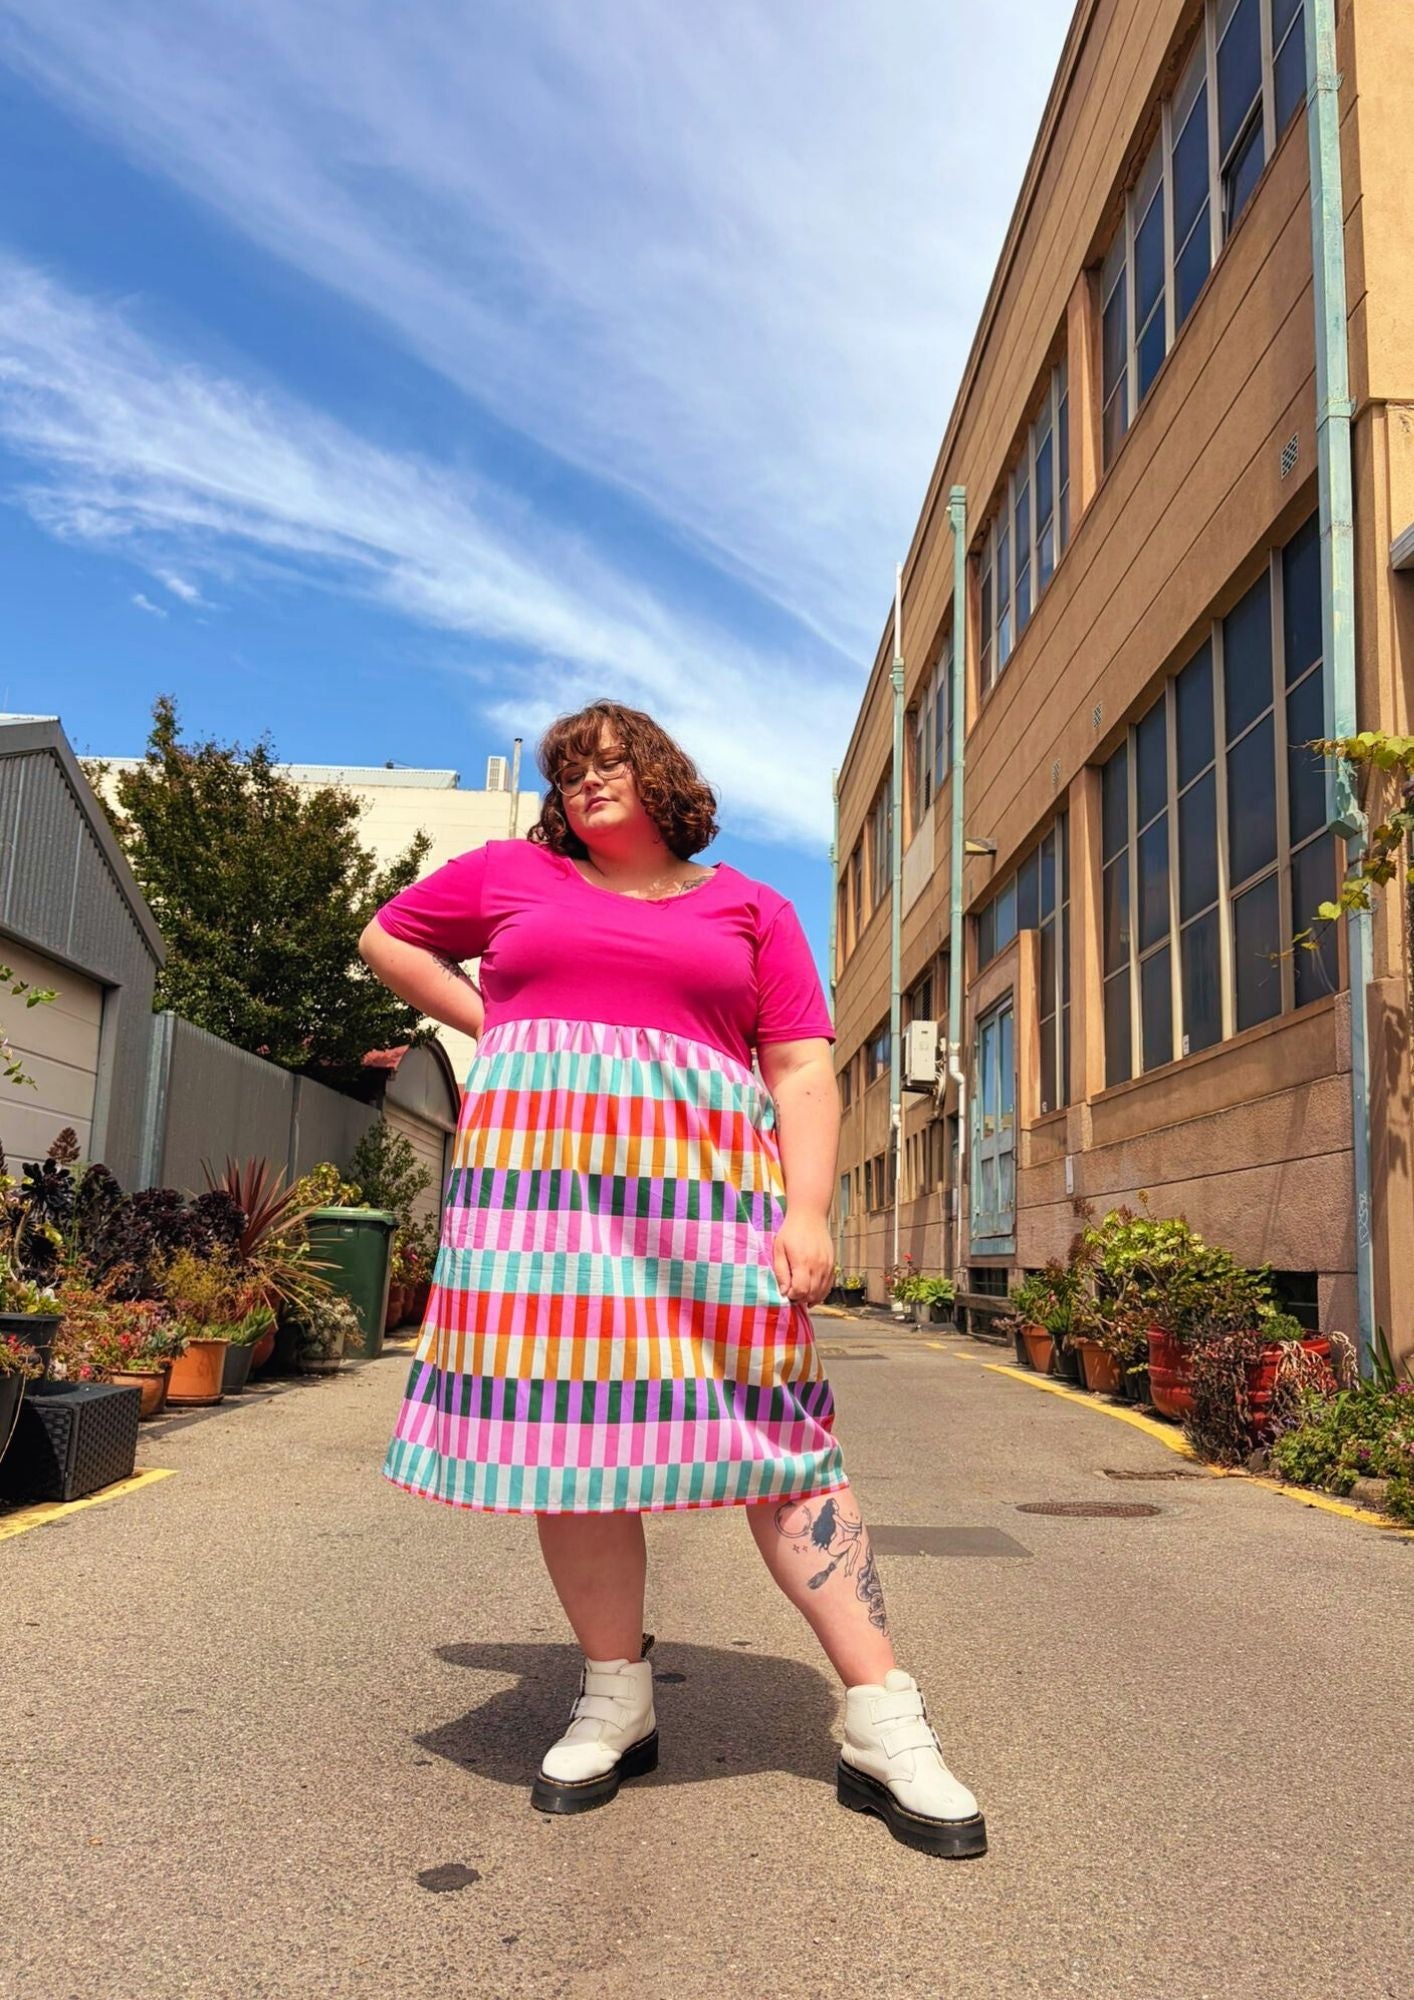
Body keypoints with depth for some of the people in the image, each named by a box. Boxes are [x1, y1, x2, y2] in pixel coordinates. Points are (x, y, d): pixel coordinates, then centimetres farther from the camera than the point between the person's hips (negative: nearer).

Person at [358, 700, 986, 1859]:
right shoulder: (510, 874, 17)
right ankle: (616, 1702, 17)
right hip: (544, 1173, 2)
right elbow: (388, 939, 30)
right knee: (569, 1423, 0)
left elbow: (803, 1071, 7)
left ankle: (886, 1729, -1)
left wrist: (810, 1209, -8)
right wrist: (492, 1027, 15)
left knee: (777, 1432, -6)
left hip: (704, 1177, -1)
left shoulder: (751, 909, 14)